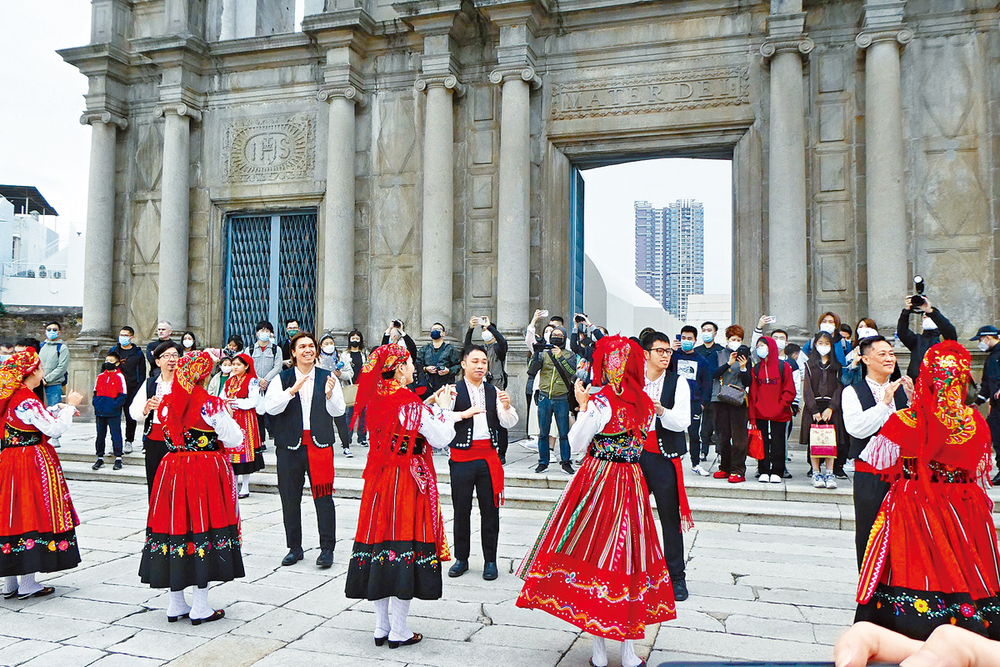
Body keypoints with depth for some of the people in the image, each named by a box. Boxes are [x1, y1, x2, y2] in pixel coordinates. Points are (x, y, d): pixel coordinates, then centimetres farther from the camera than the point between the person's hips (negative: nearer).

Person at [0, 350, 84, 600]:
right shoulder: (26, 399, -19)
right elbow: (54, 429, -17)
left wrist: (58, 408, 19)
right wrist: (69, 406, -6)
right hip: (32, 463, -9)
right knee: (30, 515, -1)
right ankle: (27, 584, 6)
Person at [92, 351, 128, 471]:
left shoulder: (119, 377, -5)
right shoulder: (100, 376, 10)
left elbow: (123, 395, -6)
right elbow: (96, 392, 19)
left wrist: (115, 405, -14)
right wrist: (95, 403, 5)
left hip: (114, 413, -5)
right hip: (100, 412, 5)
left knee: (116, 435, 0)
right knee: (100, 435, 12)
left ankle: (118, 459, 8)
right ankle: (100, 459, 21)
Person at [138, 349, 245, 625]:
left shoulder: (167, 403, 3)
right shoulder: (212, 405, -13)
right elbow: (234, 440, -10)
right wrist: (227, 417, 9)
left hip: (173, 470, 5)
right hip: (208, 472, -5)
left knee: (176, 524, 11)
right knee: (204, 524, 1)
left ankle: (175, 604, 21)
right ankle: (200, 608, 7)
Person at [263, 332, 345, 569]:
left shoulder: (328, 378, 6)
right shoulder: (282, 379, 6)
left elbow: (339, 411, -1)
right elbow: (270, 407, -9)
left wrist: (329, 394, -20)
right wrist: (292, 391, -22)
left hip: (319, 443, -1)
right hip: (289, 445, 1)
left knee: (323, 497, -3)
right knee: (290, 498, 9)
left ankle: (327, 549, 8)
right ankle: (294, 548, 24)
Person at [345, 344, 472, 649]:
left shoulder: (375, 400, 6)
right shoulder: (409, 403, -17)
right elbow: (441, 438, -11)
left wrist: (430, 403, 19)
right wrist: (442, 407, 3)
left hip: (379, 481, 7)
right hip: (408, 480, -7)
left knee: (381, 536, 11)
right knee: (405, 543, 1)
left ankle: (381, 626, 22)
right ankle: (399, 631, 9)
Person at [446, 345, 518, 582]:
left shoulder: (494, 392, 9)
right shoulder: (454, 391, -2)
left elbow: (509, 423, 4)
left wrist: (506, 407, -17)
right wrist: (463, 414, -34)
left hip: (488, 456, 3)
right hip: (462, 457, -2)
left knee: (490, 509, 6)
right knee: (461, 509, 6)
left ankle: (490, 560, 19)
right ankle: (461, 558, 22)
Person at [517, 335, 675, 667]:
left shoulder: (600, 401, -9)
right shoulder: (644, 403, -2)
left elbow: (577, 442, -1)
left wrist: (582, 406, 6)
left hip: (598, 480, -2)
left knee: (595, 551, 6)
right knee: (627, 552, 6)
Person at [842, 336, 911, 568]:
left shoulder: (903, 389, 10)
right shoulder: (853, 392, -2)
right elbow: (857, 428, -17)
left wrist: (913, 398, -13)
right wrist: (884, 403, -18)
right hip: (869, 476, -3)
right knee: (868, 535, 6)